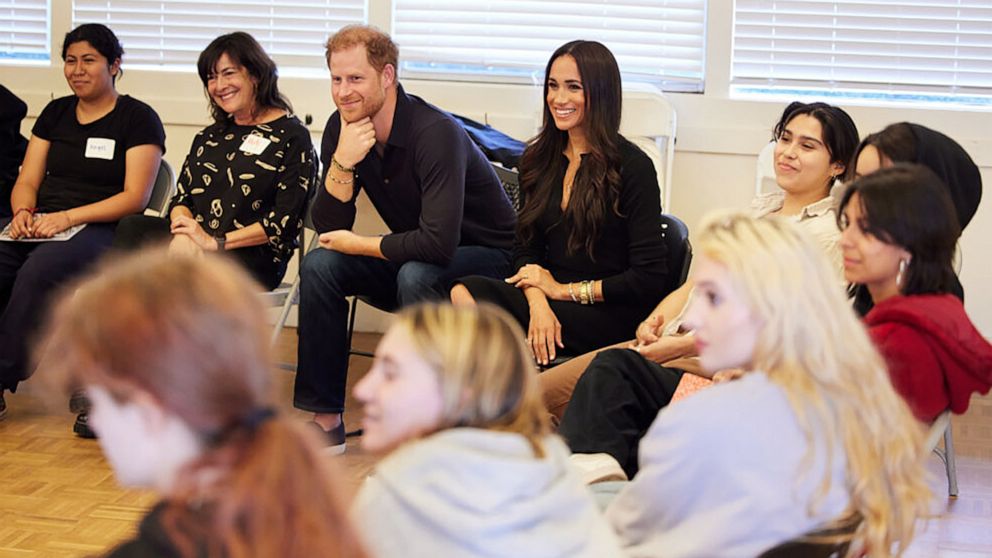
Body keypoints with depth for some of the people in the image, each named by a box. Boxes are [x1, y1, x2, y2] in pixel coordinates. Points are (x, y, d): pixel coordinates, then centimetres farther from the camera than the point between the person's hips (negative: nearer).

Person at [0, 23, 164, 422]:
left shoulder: (137, 119, 2)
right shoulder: (55, 113, 19)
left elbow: (135, 197, -7)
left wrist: (68, 217, -17)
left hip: (99, 229, -5)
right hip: (37, 225, 5)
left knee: (39, 270, -35)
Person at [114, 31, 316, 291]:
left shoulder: (291, 136, 1)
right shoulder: (209, 137, 24)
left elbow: (286, 220, -9)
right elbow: (182, 198, 17)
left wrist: (216, 242, -16)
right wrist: (184, 232, -9)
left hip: (253, 258, -6)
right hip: (195, 245, 6)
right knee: (132, 227, -24)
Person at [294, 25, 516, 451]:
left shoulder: (435, 133, -29)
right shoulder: (341, 127, -7)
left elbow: (438, 244, -36)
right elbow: (328, 228, -9)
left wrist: (359, 246, -21)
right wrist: (343, 162, -25)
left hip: (485, 256, -7)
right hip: (413, 255, 7)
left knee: (415, 275, -36)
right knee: (320, 264, -14)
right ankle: (326, 419, -9)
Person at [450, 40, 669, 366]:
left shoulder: (632, 166, -6)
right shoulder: (539, 160, 13)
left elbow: (649, 278, -9)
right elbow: (526, 248, 9)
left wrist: (564, 290, -8)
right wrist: (538, 302, -13)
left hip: (610, 315, -5)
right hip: (549, 297, 6)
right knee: (464, 292, -27)